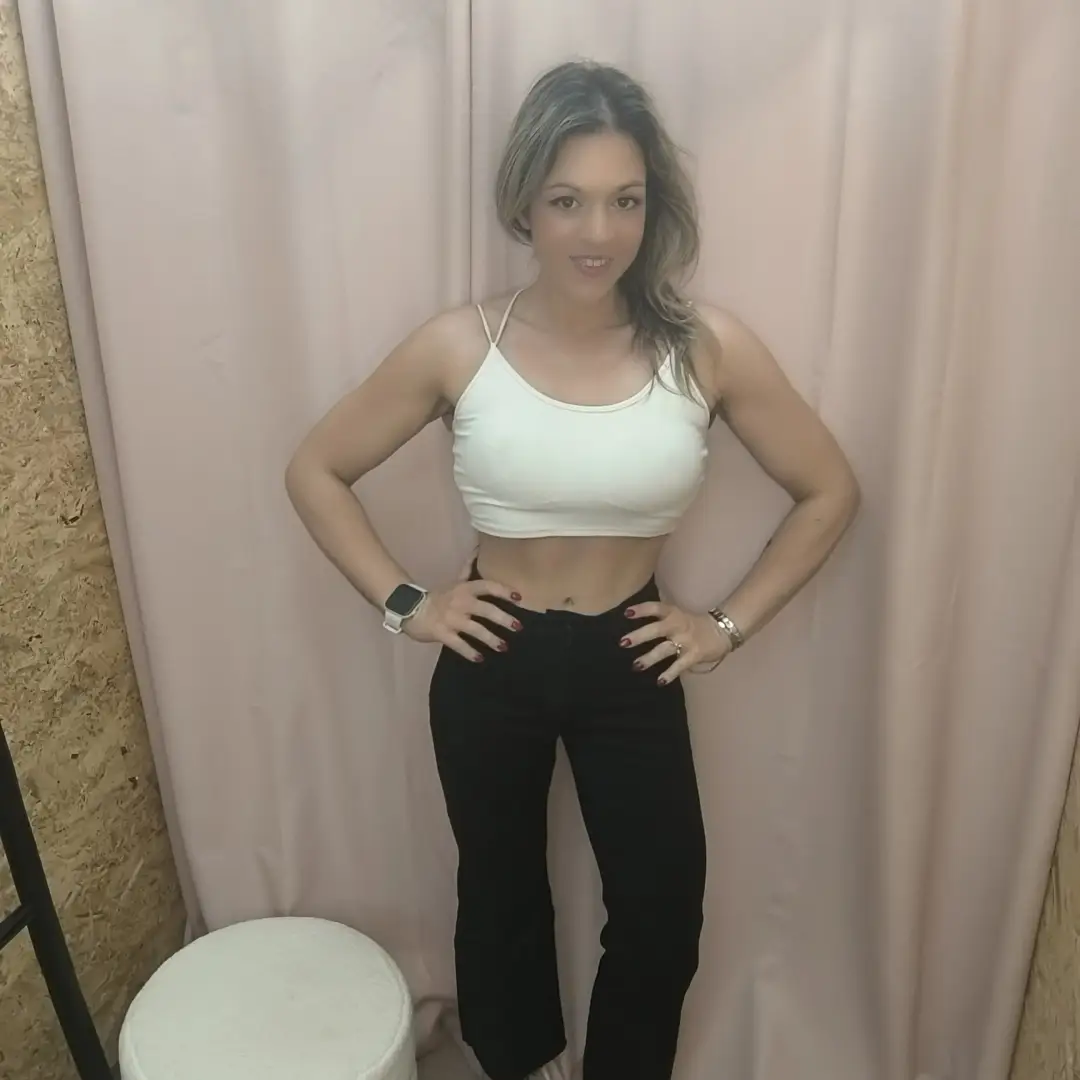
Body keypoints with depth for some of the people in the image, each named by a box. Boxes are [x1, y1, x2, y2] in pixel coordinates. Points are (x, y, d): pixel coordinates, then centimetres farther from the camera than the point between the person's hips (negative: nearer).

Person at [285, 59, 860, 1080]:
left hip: (628, 666, 0)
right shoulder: (456, 346, -12)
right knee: (500, 896, 22)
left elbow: (829, 491, -1)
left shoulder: (709, 347, -12)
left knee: (660, 917, 14)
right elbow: (314, 471, -1)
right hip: (491, 665, 0)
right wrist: (403, 602, -7)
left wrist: (730, 622, -4)